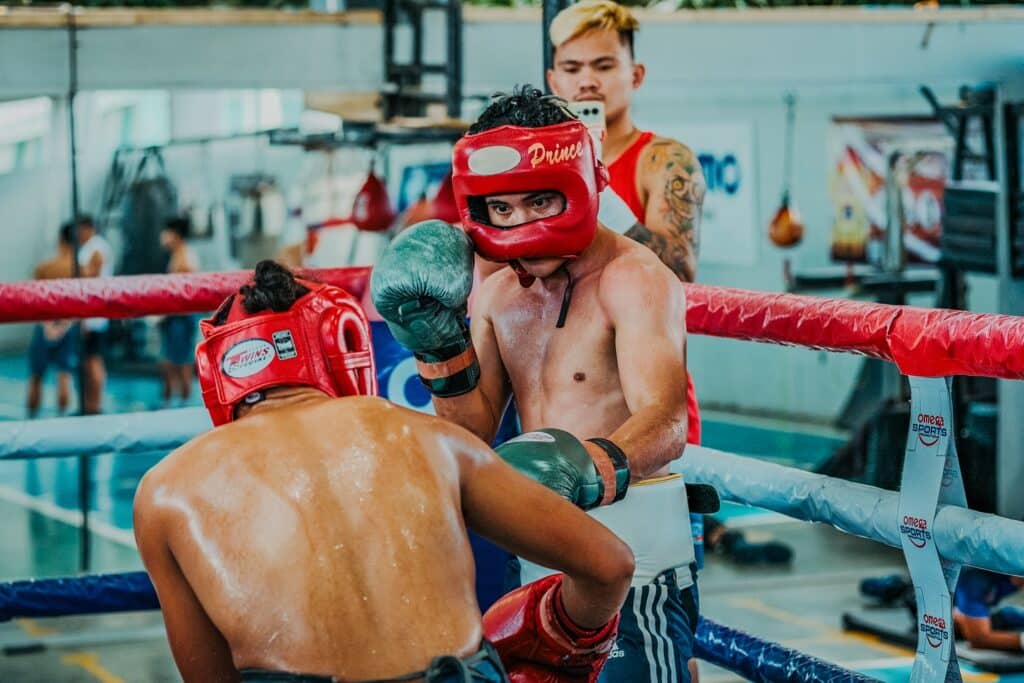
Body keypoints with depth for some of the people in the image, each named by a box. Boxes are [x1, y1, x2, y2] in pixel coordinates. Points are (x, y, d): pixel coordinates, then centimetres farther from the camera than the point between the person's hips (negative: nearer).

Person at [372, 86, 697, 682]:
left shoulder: (634, 278, -15)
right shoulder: (496, 293, 8)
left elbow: (666, 423, -29)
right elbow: (475, 437, 8)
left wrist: (592, 468, -49)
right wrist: (441, 347, -7)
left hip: (633, 545, -7)